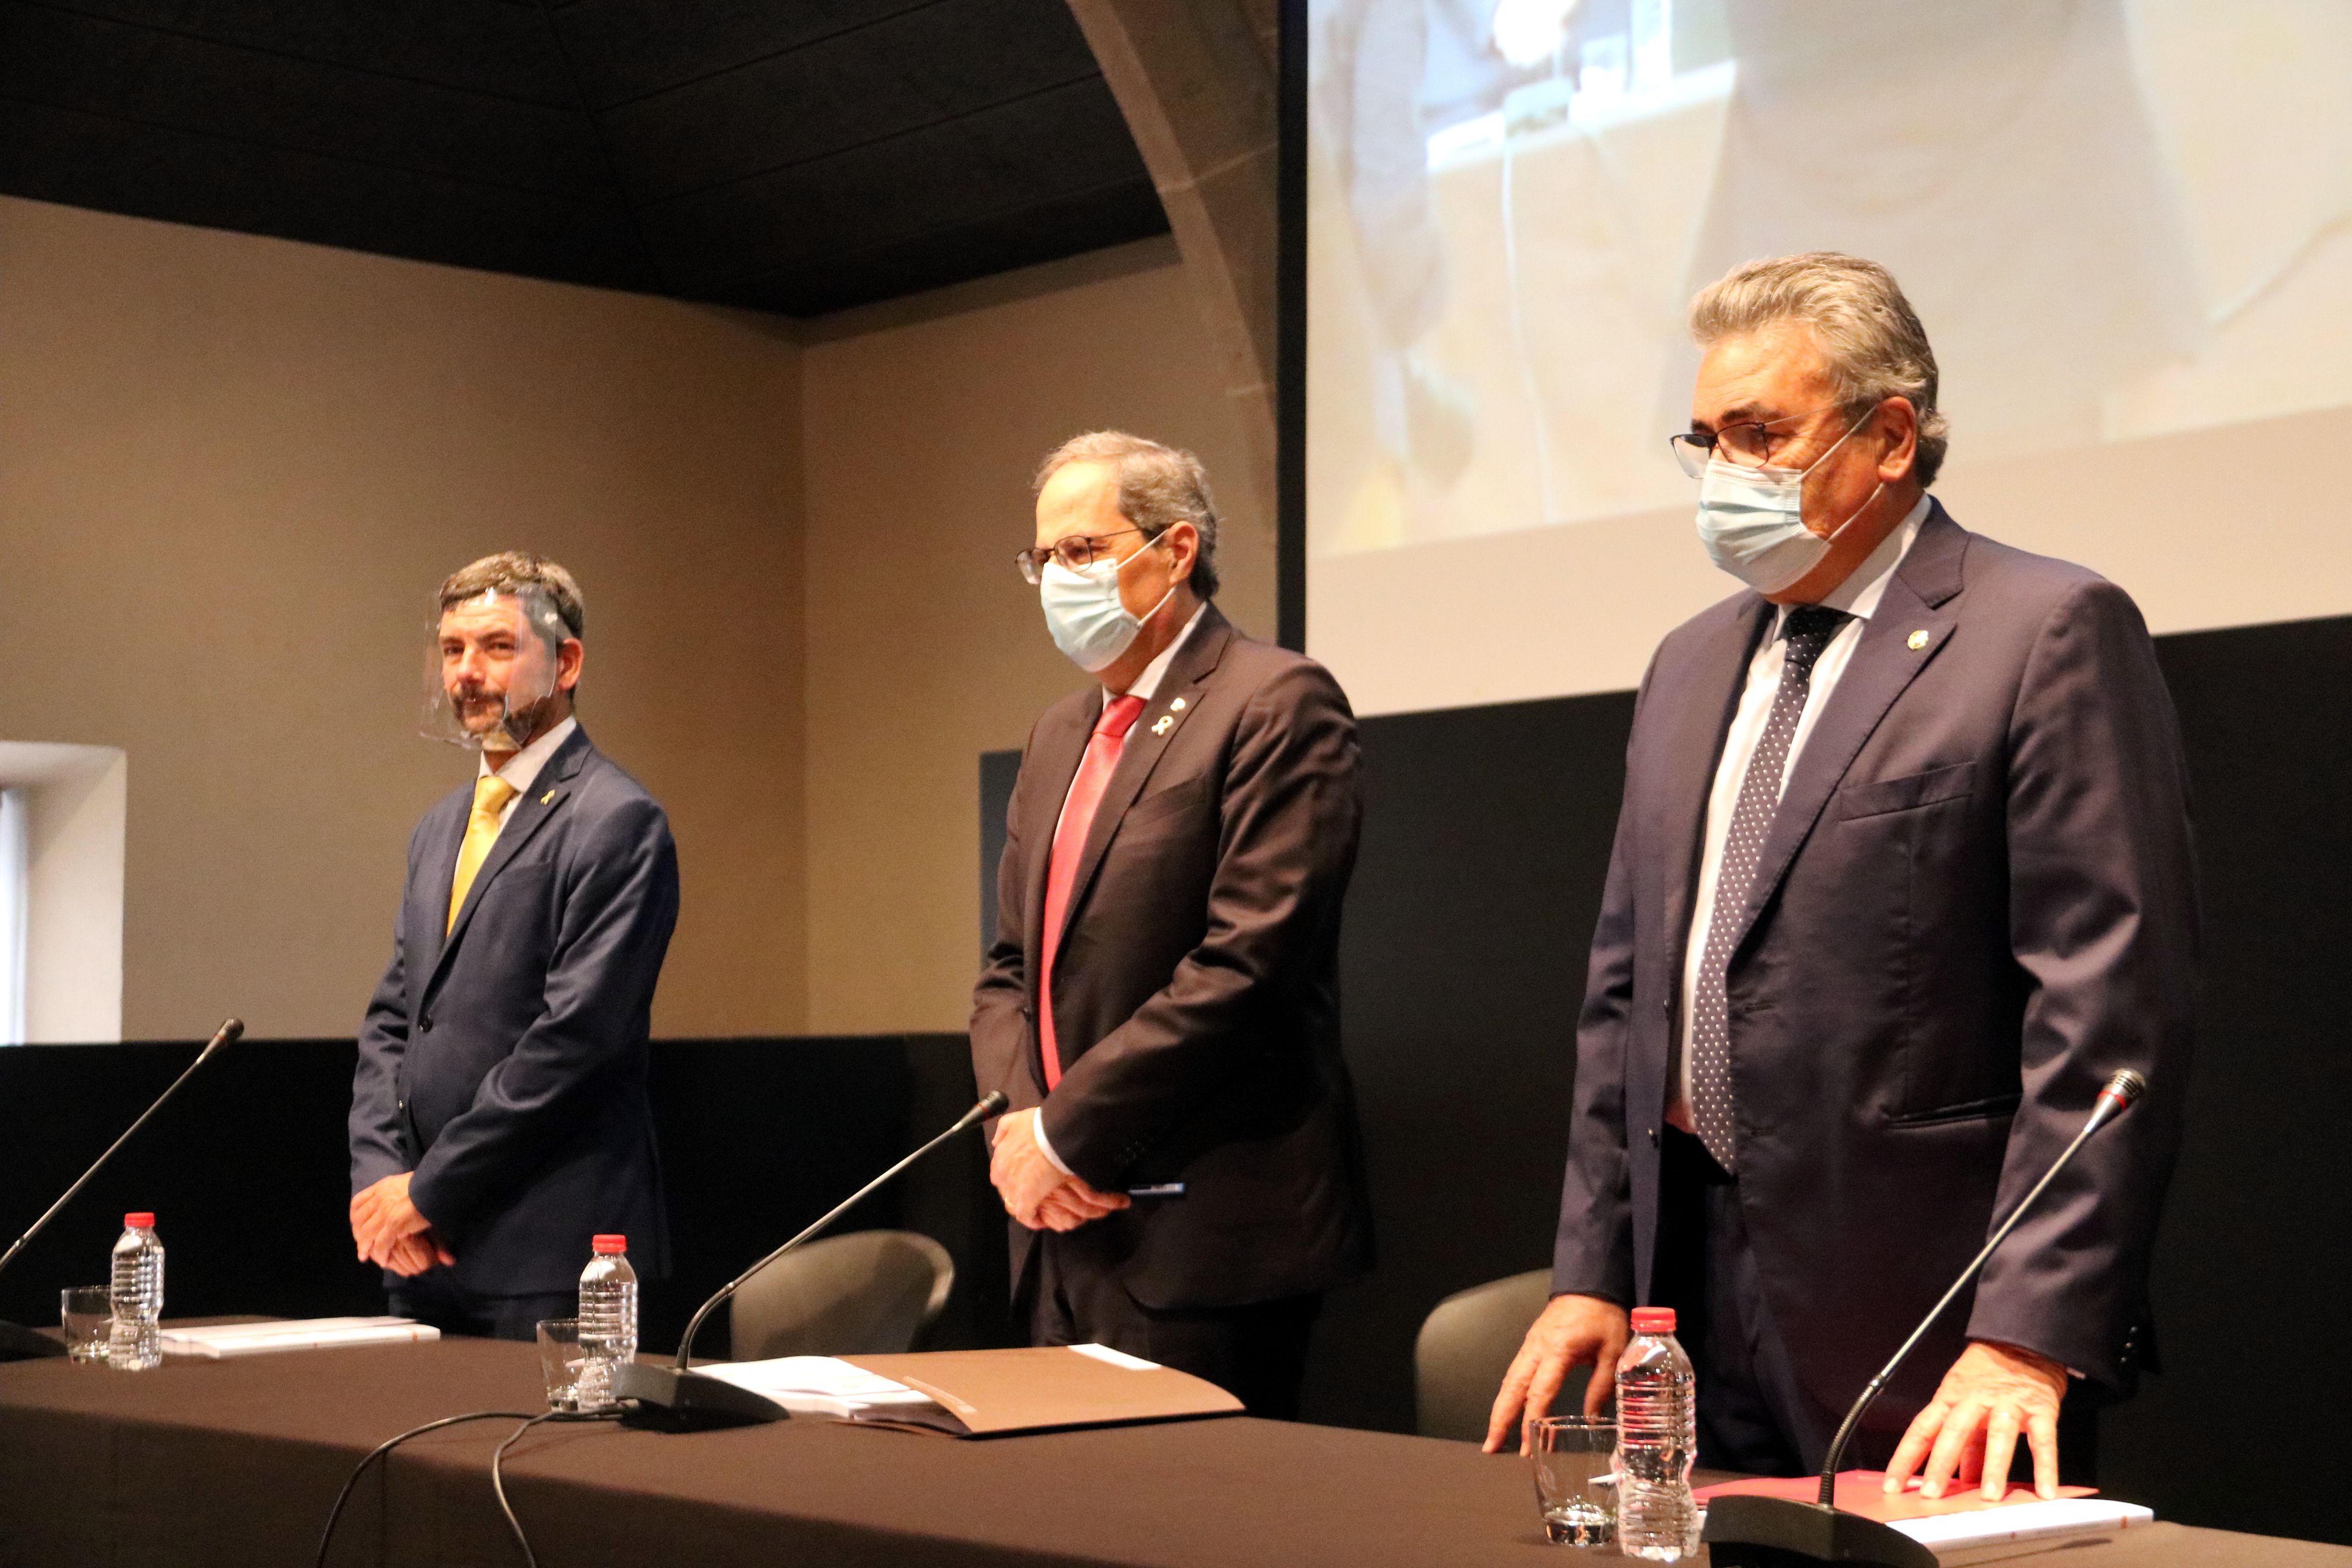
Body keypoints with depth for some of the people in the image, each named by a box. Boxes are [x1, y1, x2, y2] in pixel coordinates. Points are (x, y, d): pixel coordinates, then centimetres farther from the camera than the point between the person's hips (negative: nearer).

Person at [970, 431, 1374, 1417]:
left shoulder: (1277, 705, -8)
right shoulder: (1060, 735, 19)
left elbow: (1246, 965, -18)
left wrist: (1067, 1132, -15)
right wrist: (1016, 1120, -3)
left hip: (1202, 1234, -8)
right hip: (1064, 1228, 8)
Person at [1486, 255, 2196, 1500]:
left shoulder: (2050, 634, -7)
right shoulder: (1691, 665, 16)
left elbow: (2111, 1010, -14)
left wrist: (2029, 1337, -20)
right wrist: (1590, 1269, 11)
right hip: (1699, 1291, 6)